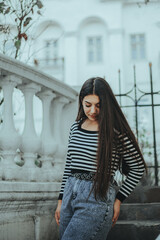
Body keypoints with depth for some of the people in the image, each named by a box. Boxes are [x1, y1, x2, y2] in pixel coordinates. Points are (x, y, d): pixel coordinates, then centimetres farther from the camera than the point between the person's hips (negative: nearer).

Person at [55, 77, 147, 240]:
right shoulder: (76, 127, 11)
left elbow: (138, 168, 0)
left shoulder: (115, 132, -7)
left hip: (98, 197, -6)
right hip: (70, 194, 7)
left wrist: (118, 199, -2)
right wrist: (61, 201, 17)